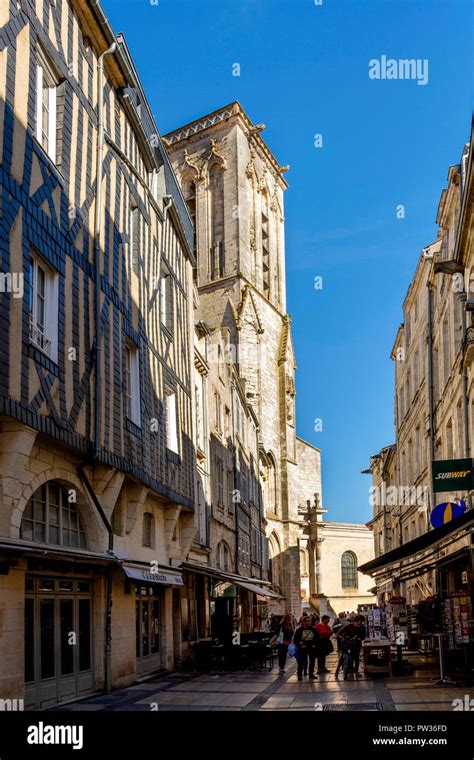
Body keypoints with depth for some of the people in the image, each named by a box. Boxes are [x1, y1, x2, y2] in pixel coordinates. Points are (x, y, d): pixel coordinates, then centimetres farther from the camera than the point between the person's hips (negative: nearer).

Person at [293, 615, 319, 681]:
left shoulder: (313, 629, 4)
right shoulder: (299, 630, -4)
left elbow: (317, 638, 11)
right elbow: (295, 639, -1)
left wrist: (314, 644, -2)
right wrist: (300, 645, -11)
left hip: (312, 647, 3)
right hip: (303, 648, -3)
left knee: (312, 661, 9)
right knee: (301, 661, -5)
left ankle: (311, 674, 21)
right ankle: (299, 675, 2)